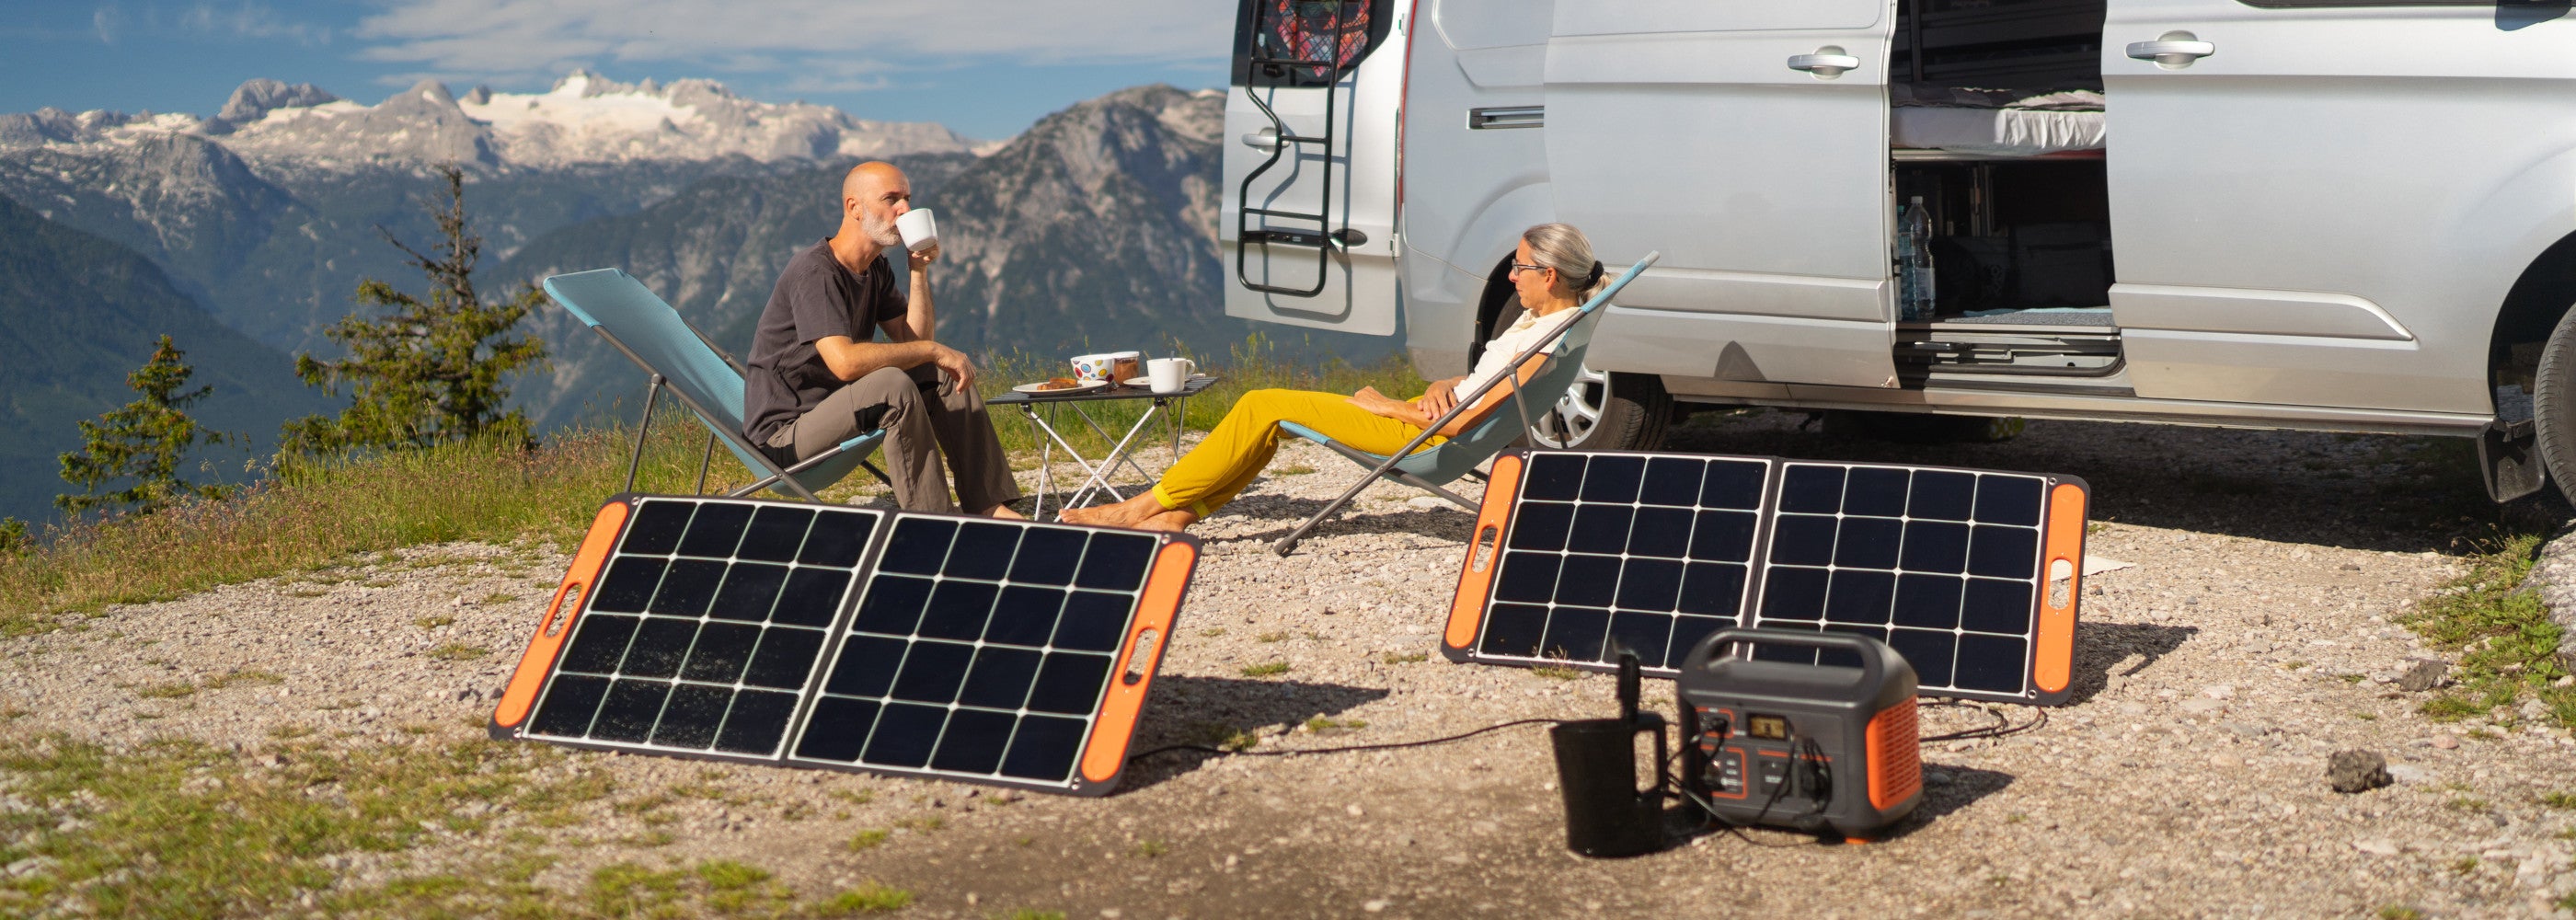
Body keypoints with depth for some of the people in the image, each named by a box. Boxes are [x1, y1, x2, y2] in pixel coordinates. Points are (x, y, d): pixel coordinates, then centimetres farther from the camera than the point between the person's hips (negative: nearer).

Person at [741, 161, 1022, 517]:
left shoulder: (876, 270, 10)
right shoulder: (814, 271, -20)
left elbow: (914, 342, 5)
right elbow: (845, 362, -33)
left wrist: (919, 271, -4)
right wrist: (932, 351, -26)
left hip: (838, 406, 10)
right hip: (786, 432, -10)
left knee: (945, 376, 4)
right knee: (892, 385, -31)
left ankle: (991, 506, -3)